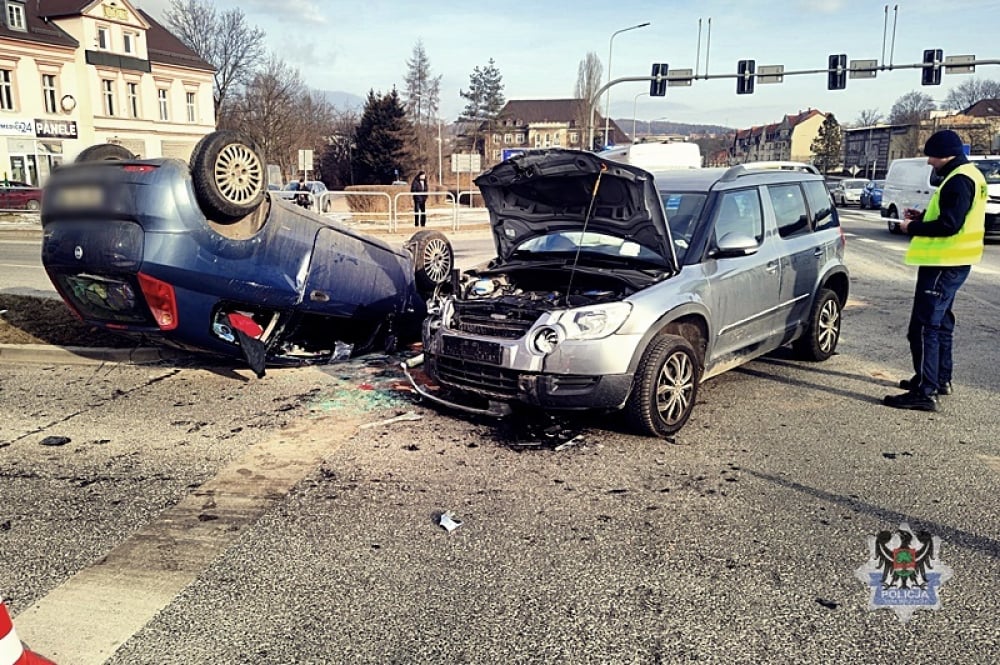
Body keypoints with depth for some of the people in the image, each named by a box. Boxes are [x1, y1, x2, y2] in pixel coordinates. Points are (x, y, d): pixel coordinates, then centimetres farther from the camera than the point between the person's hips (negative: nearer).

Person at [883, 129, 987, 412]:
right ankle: (941, 379, 34)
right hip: (952, 262, 11)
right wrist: (922, 217, 10)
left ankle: (925, 392, -10)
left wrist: (913, 227, -13)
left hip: (944, 265, -11)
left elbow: (949, 225, -25)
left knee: (924, 326, -11)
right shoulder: (968, 176, 16)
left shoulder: (959, 180, -19)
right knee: (941, 321, 21)